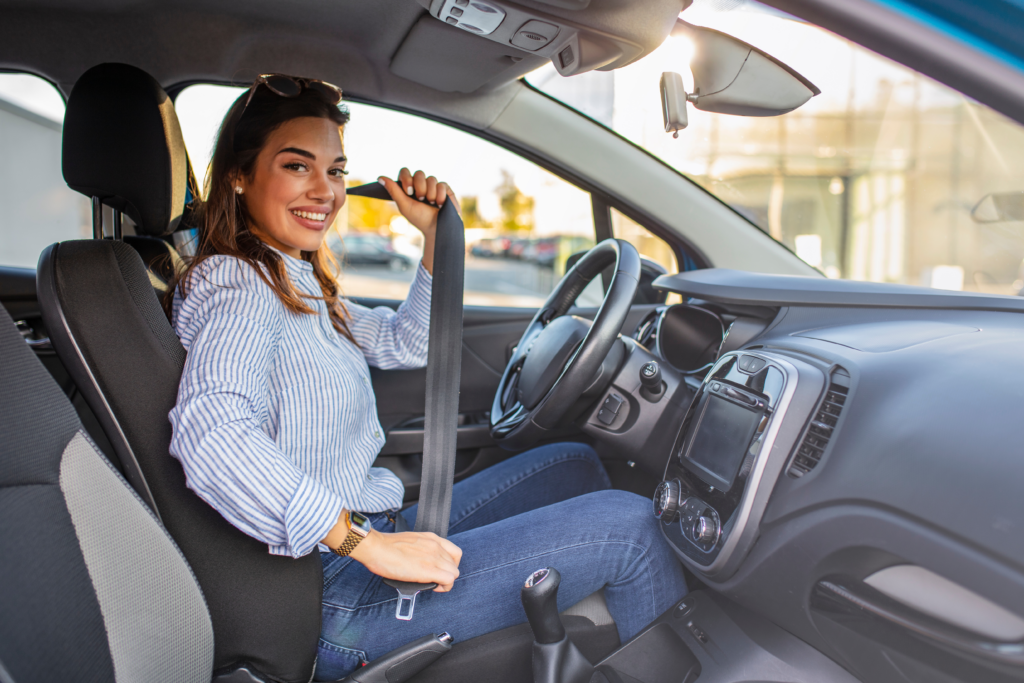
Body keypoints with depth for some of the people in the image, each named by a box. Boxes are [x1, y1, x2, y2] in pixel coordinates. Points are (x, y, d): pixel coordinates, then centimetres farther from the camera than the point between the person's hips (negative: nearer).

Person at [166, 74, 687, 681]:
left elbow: (410, 345, 20)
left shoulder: (290, 284, 13)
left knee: (575, 465, 18)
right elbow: (208, 433, -35)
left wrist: (436, 235, 8)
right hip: (338, 599, -10)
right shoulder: (236, 284, -16)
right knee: (627, 523, -9)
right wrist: (368, 544, -33)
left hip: (357, 543, 10)